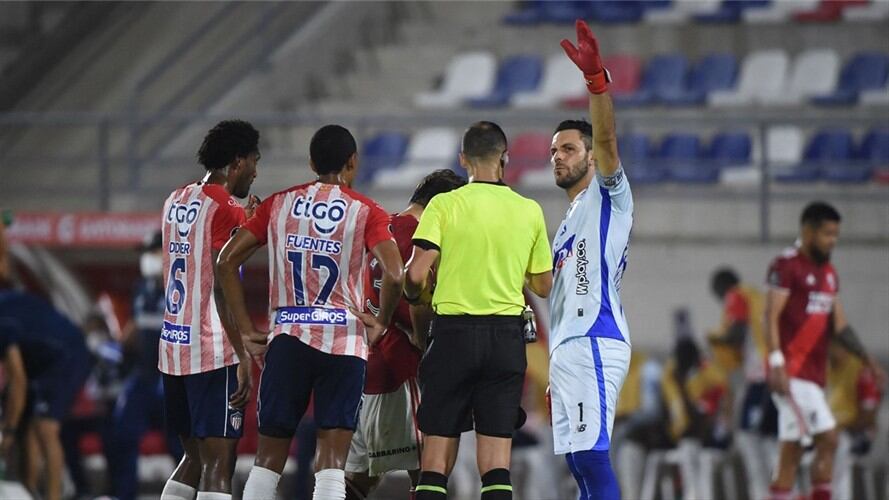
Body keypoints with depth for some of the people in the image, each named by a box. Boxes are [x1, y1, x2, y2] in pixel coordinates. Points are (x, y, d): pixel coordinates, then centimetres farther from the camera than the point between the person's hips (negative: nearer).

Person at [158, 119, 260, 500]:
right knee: (218, 464, -9)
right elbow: (223, 289, -19)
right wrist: (243, 358, -20)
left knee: (194, 458, 18)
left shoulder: (176, 201, 13)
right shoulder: (226, 210, -12)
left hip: (173, 347, 8)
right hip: (214, 352, -8)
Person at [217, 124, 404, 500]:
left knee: (269, 456, 10)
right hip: (344, 340, -2)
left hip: (288, 339, 2)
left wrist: (246, 330, 8)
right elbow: (394, 274, -15)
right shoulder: (366, 212, -1)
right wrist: (381, 322, 3)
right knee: (332, 460, -3)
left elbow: (228, 260, 5)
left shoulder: (279, 204, 9)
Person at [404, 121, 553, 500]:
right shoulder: (529, 211, 4)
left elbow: (416, 273, -12)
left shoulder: (444, 205, -5)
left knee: (436, 458, 2)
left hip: (454, 330, -2)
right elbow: (543, 287, 10)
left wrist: (416, 296, 11)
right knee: (496, 463, 1)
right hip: (506, 334, 2)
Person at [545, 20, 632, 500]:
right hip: (566, 348, 10)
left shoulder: (607, 196, 3)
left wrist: (595, 76, -32)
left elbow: (606, 138, -17)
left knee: (591, 456, -18)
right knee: (579, 461, 6)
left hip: (592, 343, -10)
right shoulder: (569, 221, 29)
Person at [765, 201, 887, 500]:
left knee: (791, 452, 8)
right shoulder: (787, 265, -7)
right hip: (793, 372, -8)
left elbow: (839, 326, 20)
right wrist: (777, 361, -23)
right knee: (827, 438, -15)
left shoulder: (828, 273, 18)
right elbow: (771, 316, -13)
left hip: (814, 374, 8)